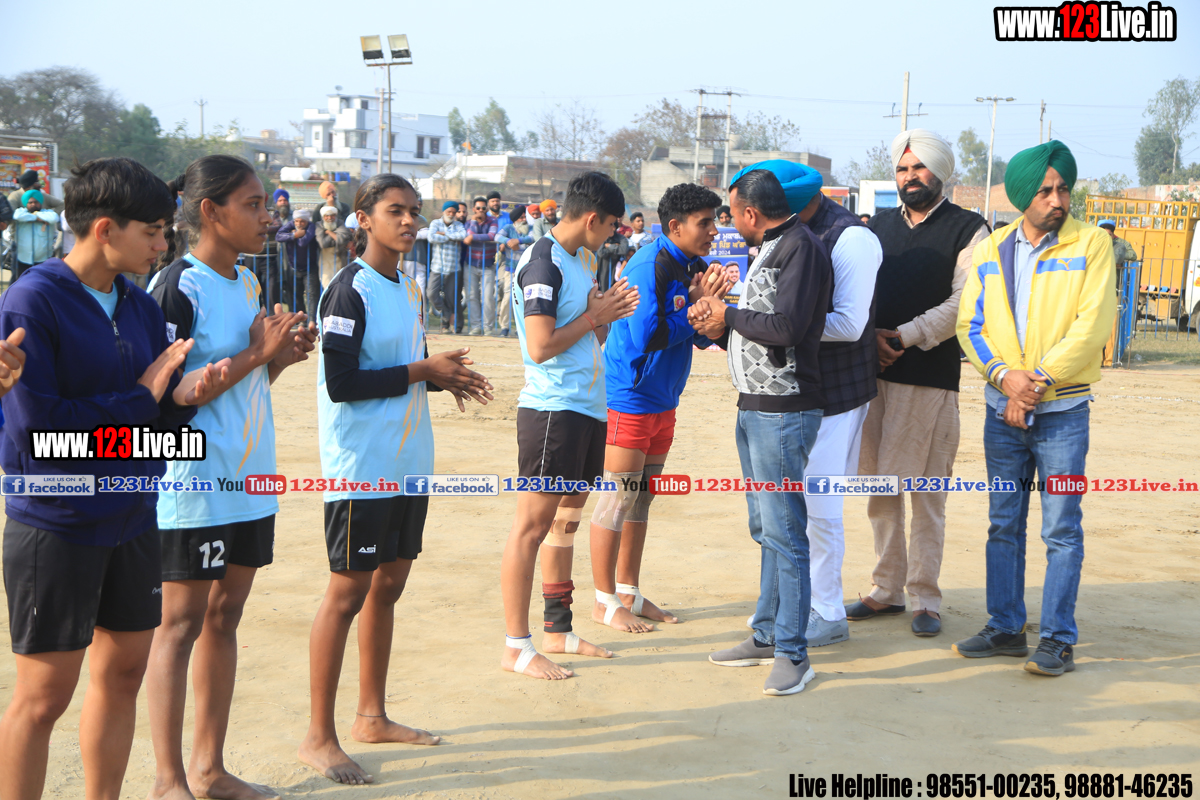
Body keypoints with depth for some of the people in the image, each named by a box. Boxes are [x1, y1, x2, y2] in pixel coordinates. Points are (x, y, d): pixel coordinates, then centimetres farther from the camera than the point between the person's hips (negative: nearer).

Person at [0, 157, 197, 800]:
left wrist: (187, 394, -14)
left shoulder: (140, 305, 7)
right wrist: (139, 398, -15)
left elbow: (162, 418, 7)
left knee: (123, 672, 15)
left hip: (131, 517, 7)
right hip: (55, 525, -7)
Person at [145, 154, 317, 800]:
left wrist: (282, 357, 0)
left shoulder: (247, 282, 11)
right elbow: (166, 396, -18)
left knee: (224, 617, 12)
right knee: (180, 622, 1)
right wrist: (255, 355, -17)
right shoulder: (177, 287, -14)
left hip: (249, 480, 8)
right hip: (193, 486, -8)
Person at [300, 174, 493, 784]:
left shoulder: (408, 288, 12)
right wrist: (423, 371, -15)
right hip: (361, 466, -8)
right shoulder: (349, 291, -13)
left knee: (388, 584, 14)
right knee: (348, 592, -2)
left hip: (406, 462, 8)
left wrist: (443, 378, 2)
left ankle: (372, 716, 27)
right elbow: (340, 383, -20)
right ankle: (319, 737, 8)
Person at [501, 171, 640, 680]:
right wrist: (596, 316, -10)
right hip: (552, 408, -10)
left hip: (587, 408, 10)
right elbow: (542, 346, -21)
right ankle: (516, 647, 2)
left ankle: (558, 631, 25)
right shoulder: (543, 263, -14)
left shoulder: (580, 259, 15)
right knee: (534, 524, -4)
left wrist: (607, 315, 3)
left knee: (567, 520, 15)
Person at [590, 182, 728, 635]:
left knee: (642, 499, 14)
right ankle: (605, 601, 9)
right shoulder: (649, 267, -19)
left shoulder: (693, 268, 7)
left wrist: (709, 301, -10)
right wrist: (696, 304, -18)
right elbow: (647, 336, -25)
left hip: (662, 401, 9)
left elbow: (703, 338, 8)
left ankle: (629, 594, 24)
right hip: (628, 398, -9)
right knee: (618, 497, -2)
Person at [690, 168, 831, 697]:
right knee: (765, 529, 15)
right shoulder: (769, 250, 18)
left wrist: (728, 314, -9)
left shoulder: (801, 247, -12)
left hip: (784, 410, -10)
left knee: (784, 532, -7)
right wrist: (719, 330, 3)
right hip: (754, 407, 10)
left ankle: (792, 654, 0)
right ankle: (766, 636, 25)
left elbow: (786, 326, -23)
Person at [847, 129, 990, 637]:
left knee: (925, 491, -3)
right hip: (872, 373, 5)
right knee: (878, 488, 8)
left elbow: (962, 304, -9)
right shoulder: (880, 225, 17)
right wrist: (870, 337, -5)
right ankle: (886, 589, 19)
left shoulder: (968, 229, 1)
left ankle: (925, 598, 6)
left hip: (930, 378, -5)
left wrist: (903, 336, -16)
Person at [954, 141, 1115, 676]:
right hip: (1001, 410, 4)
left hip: (1062, 411, -4)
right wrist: (1005, 375, -12)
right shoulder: (991, 250, 8)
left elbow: (1092, 326, -11)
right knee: (1004, 525, 11)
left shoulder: (1092, 244, -3)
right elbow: (970, 323, 4)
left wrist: (1037, 382, -15)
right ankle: (1005, 628, 22)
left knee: (1061, 530, -1)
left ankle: (1057, 639, 7)